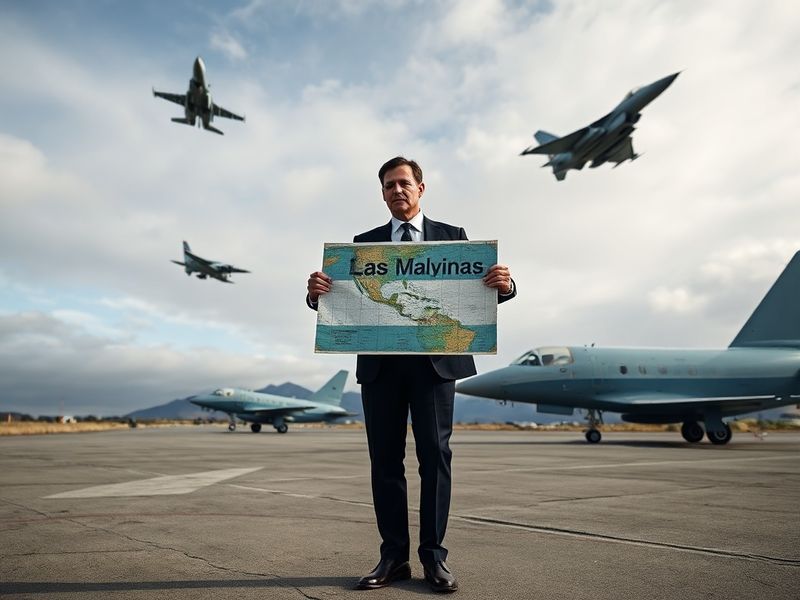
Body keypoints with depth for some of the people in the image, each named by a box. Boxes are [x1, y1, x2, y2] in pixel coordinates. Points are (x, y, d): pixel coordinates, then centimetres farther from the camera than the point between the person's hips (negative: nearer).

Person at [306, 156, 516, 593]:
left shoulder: (452, 236, 10)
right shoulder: (364, 243, 13)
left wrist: (504, 286, -19)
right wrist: (317, 293, -17)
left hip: (434, 360, -1)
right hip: (380, 363, 2)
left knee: (434, 455, 1)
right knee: (385, 458, 4)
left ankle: (433, 556, 11)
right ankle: (393, 556, 14)